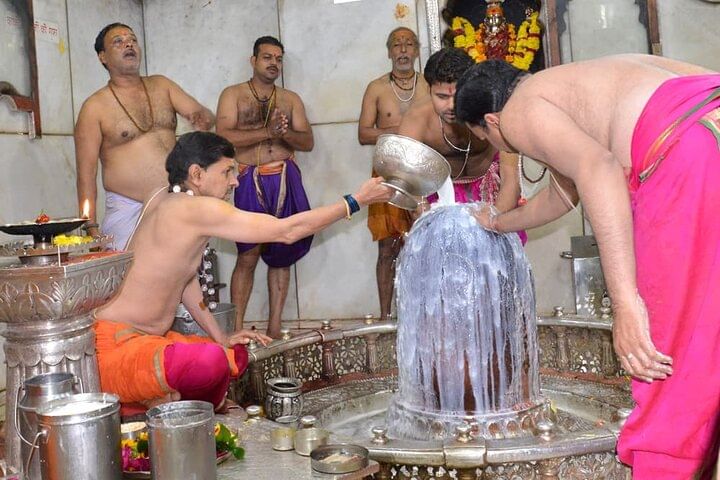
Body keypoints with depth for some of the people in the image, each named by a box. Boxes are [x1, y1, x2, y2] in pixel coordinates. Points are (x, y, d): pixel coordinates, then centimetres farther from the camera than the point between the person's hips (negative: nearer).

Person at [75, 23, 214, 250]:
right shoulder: (95, 107, -1)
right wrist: (91, 227, -11)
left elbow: (204, 114, 8)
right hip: (128, 212, -4)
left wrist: (203, 119, -18)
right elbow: (86, 174, -4)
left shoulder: (161, 85, 13)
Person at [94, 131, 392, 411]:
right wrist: (357, 201, -10)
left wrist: (220, 336, 11)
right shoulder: (196, 208, -21)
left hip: (148, 339, 11)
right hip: (114, 347, -11)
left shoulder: (168, 199, 8)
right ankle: (160, 403, -6)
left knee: (235, 355, 14)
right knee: (209, 361, -35)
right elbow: (287, 231, -19)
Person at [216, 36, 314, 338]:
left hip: (286, 180, 4)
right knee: (247, 257, -9)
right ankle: (237, 330, -4)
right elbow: (224, 136, -9)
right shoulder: (233, 95, 7)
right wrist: (268, 132, -17)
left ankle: (274, 328, 11)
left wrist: (285, 133, -13)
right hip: (251, 183, -3)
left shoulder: (291, 99, 17)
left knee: (282, 255, 4)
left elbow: (307, 142, 9)